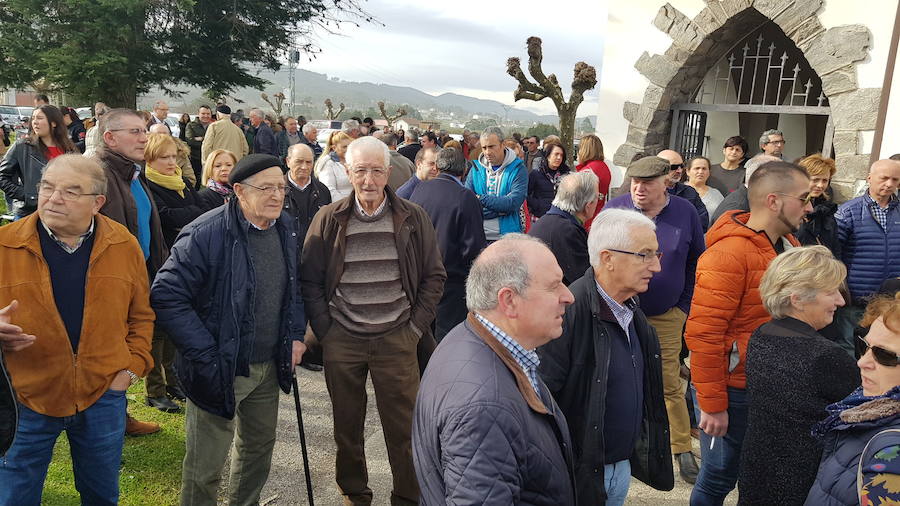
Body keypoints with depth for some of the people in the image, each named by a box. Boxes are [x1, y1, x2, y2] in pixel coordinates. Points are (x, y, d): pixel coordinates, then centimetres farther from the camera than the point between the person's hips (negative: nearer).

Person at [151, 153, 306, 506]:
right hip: (220, 370, -6)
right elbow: (166, 296, -21)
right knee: (206, 466, 7)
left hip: (269, 367, 7)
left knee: (260, 447, 23)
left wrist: (296, 335, 5)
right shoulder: (207, 234, -21)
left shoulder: (285, 228, 2)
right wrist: (206, 357, -22)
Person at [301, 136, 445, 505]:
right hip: (341, 340, 1)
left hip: (397, 338, -1)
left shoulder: (413, 219, -1)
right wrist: (324, 330, -2)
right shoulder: (328, 219, -1)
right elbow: (310, 279, 4)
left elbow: (433, 276, 5)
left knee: (403, 426, 6)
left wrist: (417, 326, -1)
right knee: (347, 425, 15)